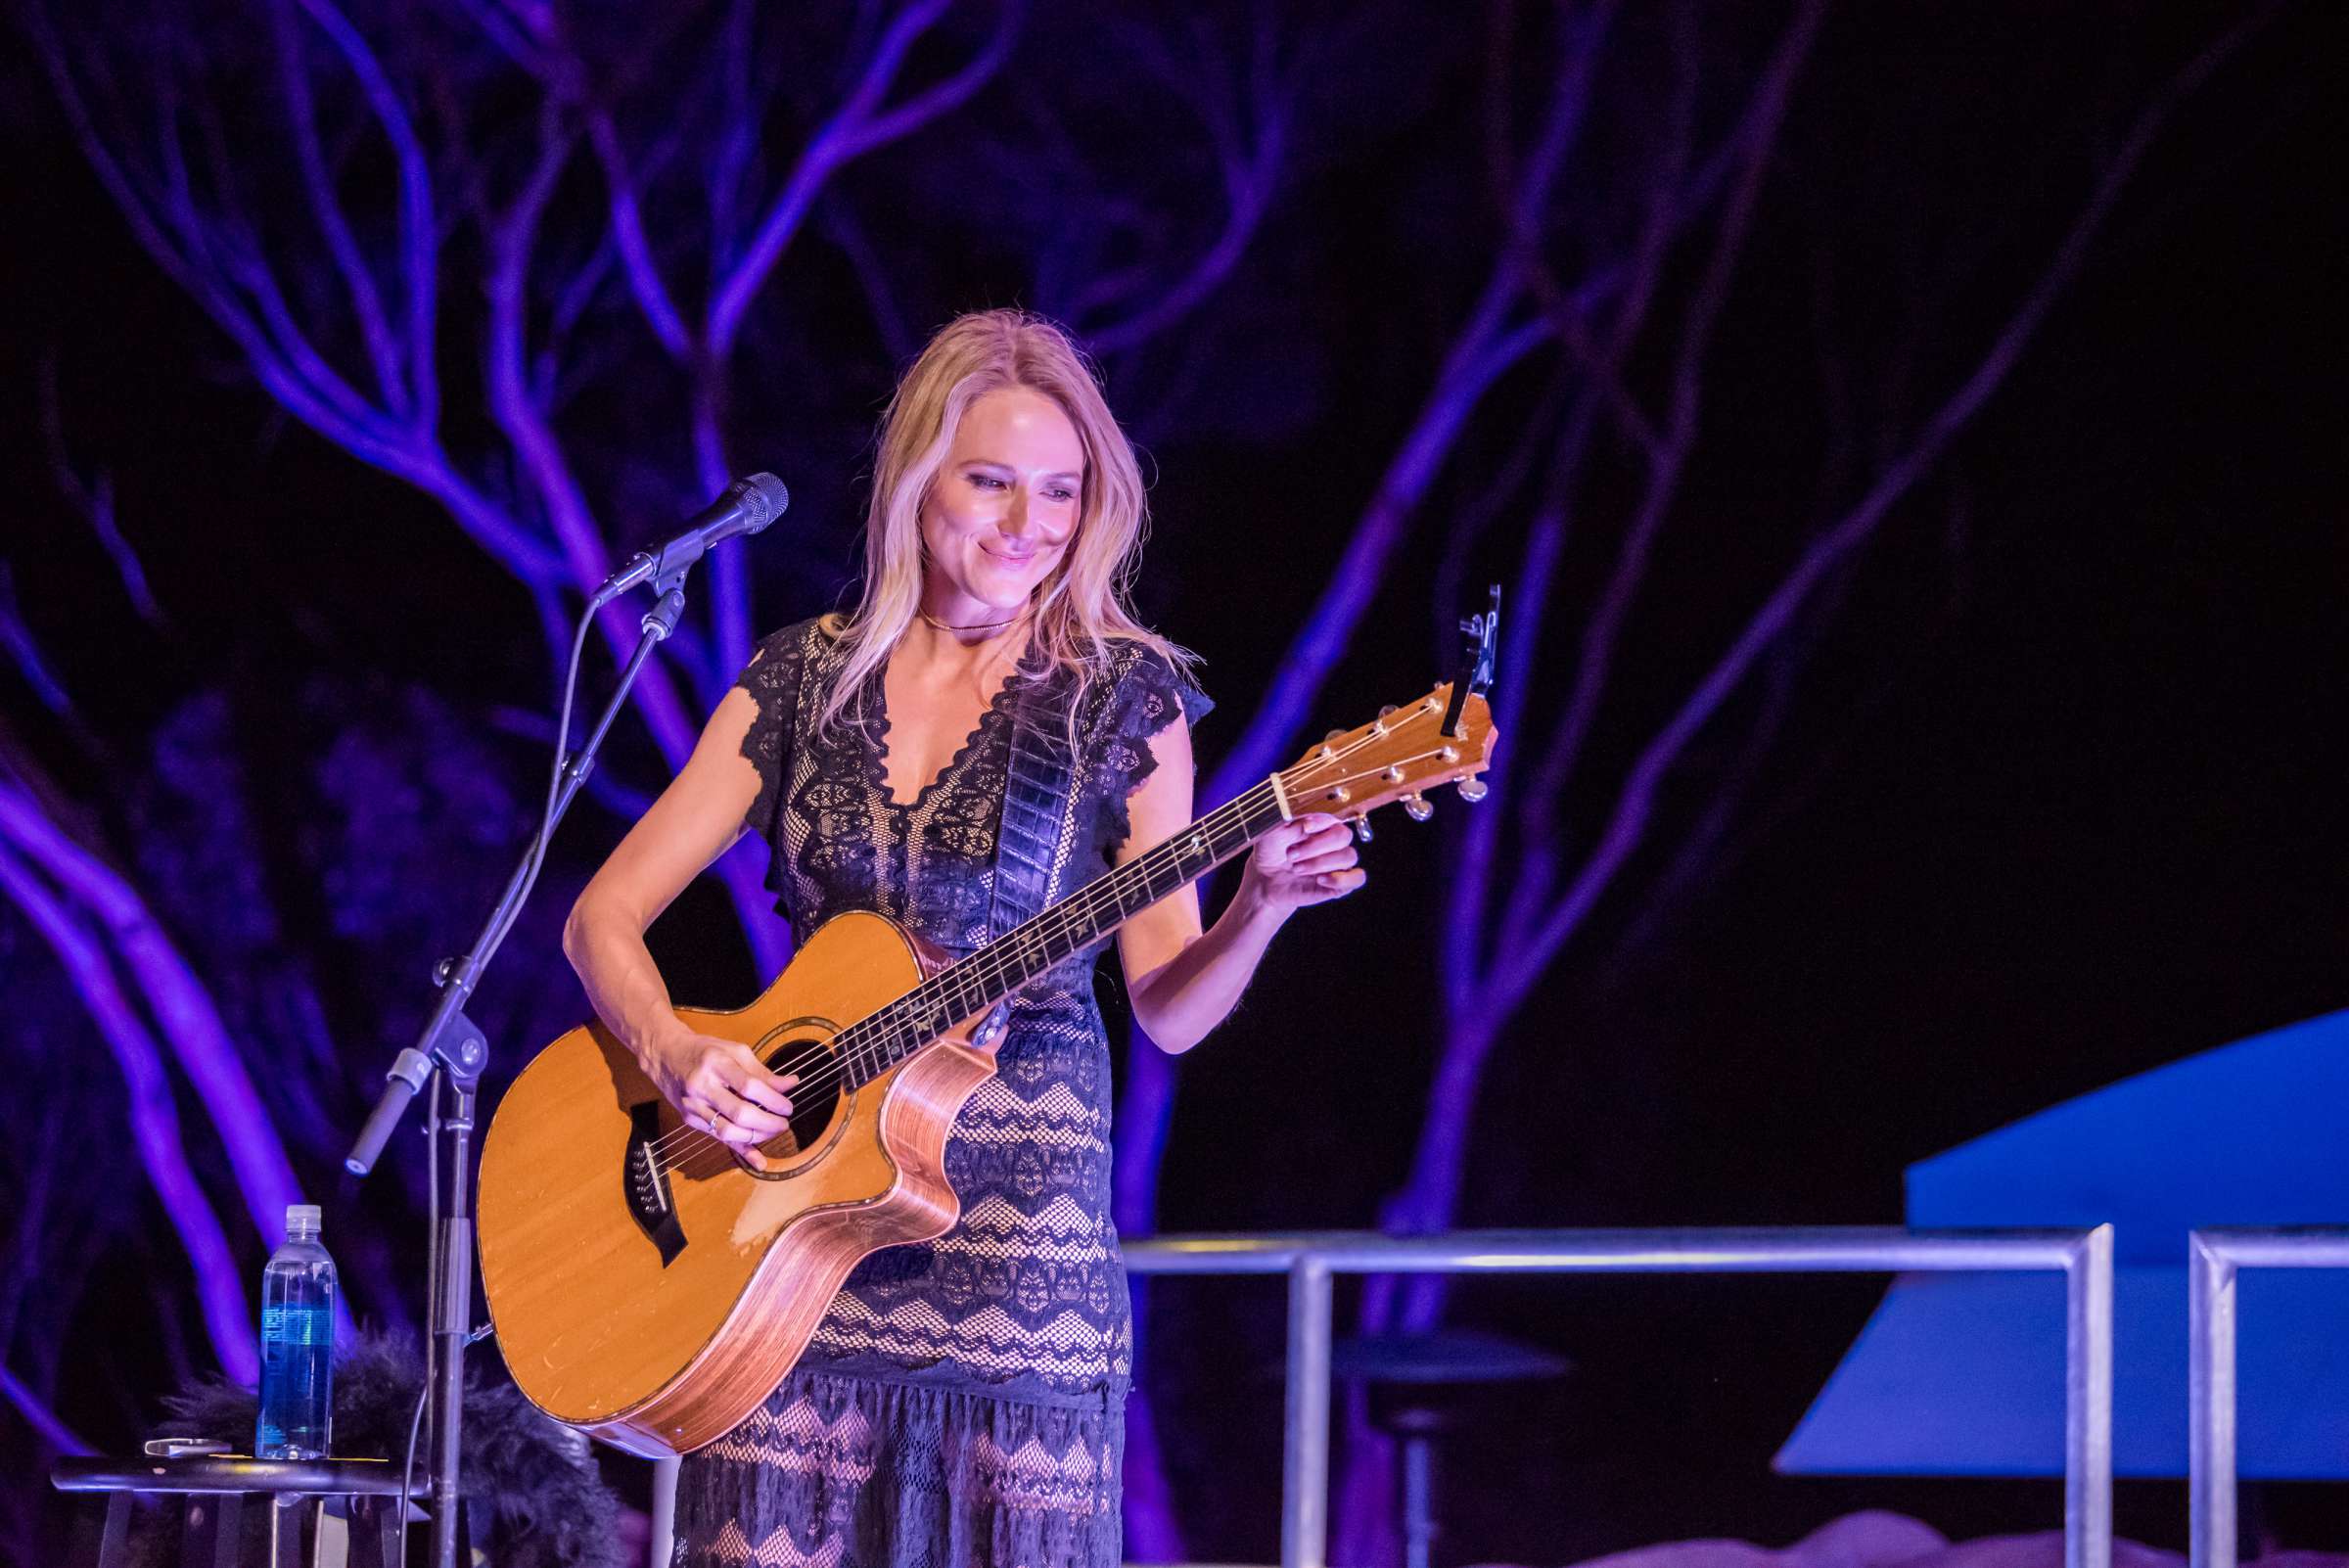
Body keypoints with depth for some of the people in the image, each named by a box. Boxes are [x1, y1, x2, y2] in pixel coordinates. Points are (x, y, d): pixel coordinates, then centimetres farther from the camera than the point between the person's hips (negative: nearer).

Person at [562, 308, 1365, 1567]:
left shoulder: (1123, 695, 2)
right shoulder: (804, 679, 7)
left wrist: (1261, 908, -21)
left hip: (1018, 1222, -2)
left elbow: (1168, 1008, -1)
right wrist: (677, 1057, -13)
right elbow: (603, 916, 6)